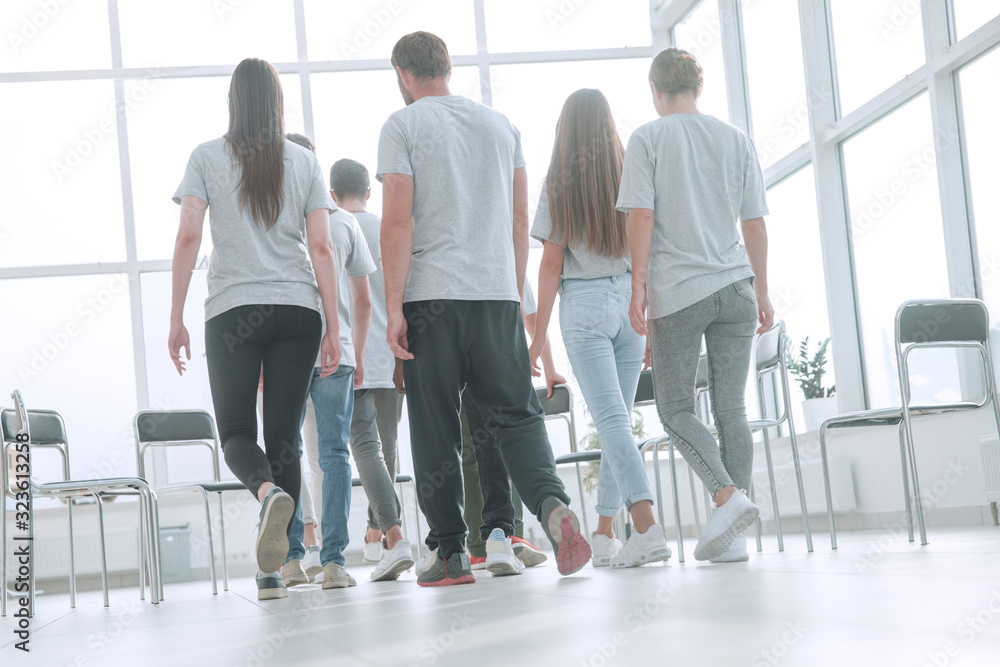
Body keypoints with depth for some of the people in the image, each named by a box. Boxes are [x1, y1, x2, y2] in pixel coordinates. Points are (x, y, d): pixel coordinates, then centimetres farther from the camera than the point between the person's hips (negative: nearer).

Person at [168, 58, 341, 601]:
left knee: (236, 433, 6)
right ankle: (270, 572, 2)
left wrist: (175, 318, 2)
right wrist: (333, 327, 6)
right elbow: (321, 248, 4)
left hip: (233, 311, -2)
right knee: (284, 437, 5)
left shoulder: (207, 157, 5)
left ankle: (269, 491, -29)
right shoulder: (303, 161, 9)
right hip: (298, 311, 2)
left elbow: (188, 237, -2)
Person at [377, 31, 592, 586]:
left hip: (430, 296, -3)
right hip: (497, 293, 4)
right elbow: (519, 220, 15)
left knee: (435, 431, 4)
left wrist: (394, 307, -7)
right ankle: (551, 504, -22)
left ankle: (450, 554, 6)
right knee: (514, 415, 4)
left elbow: (397, 222, -8)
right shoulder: (500, 124, 15)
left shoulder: (403, 126, 0)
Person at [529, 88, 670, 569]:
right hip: (631, 300, 3)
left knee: (611, 418, -8)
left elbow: (552, 264, -4)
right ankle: (603, 534, 15)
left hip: (583, 304, -3)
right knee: (617, 418, 10)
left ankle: (647, 527, -22)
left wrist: (539, 335, 1)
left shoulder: (558, 184, -2)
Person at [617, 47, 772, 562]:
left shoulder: (648, 139, 1)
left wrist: (639, 287, -6)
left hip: (678, 292, -4)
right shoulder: (736, 140, 11)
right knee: (731, 409, 6)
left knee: (675, 409, 5)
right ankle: (732, 538, 3)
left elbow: (641, 217, -8)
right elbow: (754, 224, 10)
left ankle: (727, 496, -17)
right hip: (734, 287, 4)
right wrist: (762, 291, 15)